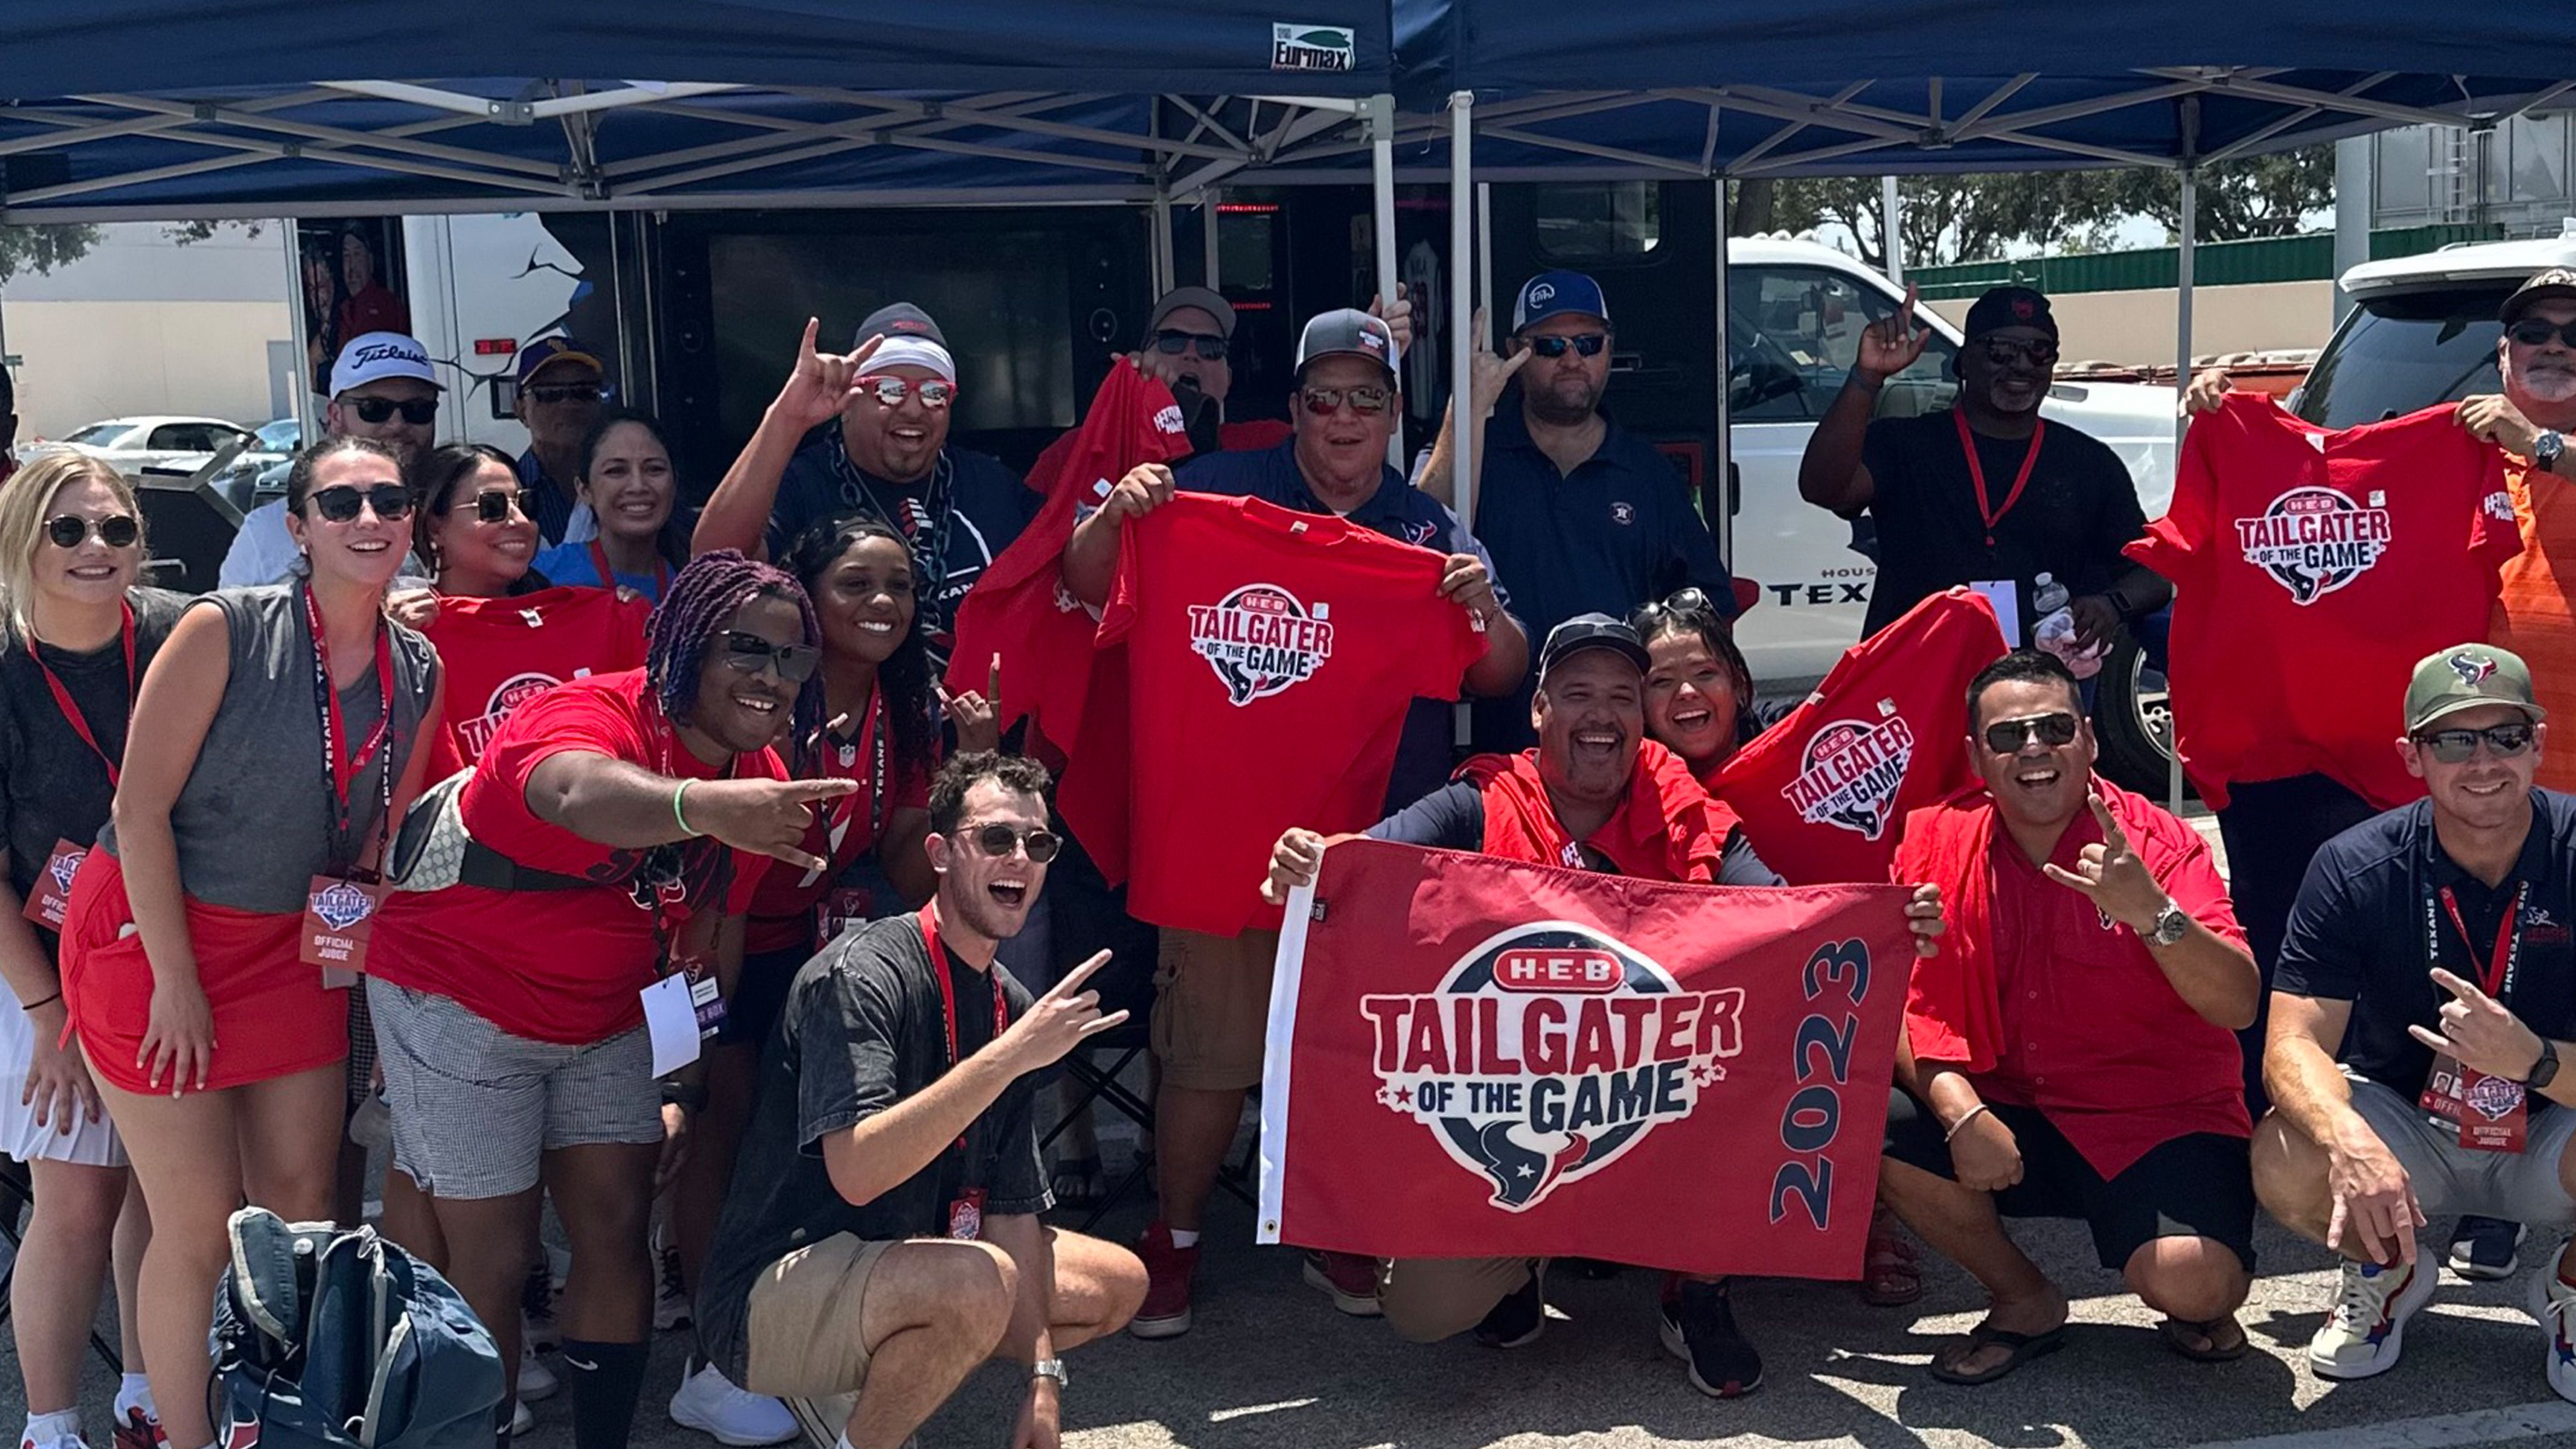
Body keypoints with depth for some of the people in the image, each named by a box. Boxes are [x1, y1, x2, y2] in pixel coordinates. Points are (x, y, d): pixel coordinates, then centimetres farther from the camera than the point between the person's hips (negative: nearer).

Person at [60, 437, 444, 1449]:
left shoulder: (419, 674, 0)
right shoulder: (225, 632, -16)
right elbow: (141, 808, -16)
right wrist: (177, 979, -16)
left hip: (291, 950, 5)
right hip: (152, 937, -5)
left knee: (303, 1205, 9)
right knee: (200, 1228, -1)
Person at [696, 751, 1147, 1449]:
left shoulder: (1013, 1007, 5)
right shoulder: (862, 973, -19)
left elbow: (1011, 1211, 7)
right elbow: (856, 1171, -32)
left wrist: (1043, 1375, -2)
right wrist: (1009, 1056, -36)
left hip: (898, 1273, 9)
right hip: (772, 1298, -9)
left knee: (1119, 1283, 12)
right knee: (978, 1282, -35)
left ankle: (864, 1389, 9)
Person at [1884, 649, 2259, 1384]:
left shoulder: (2160, 847, -9)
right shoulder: (1939, 841, -2)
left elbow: (2237, 1006, -19)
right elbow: (1905, 998, -5)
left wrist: (2151, 913, -36)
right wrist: (1958, 1109, -22)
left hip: (2160, 1123, -3)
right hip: (2009, 1119, 3)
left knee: (2194, 1283, -30)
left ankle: (2197, 1309, 13)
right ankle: (2026, 1301, 4)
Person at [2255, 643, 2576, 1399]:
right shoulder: (2356, 869, -14)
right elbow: (2293, 1045, -20)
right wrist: (2349, 1137, -42)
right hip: (2403, 1127, 0)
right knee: (2286, 1163, -31)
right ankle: (2387, 1272, 7)